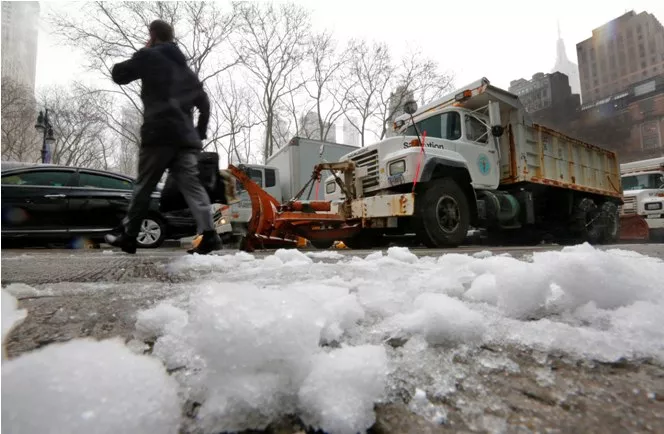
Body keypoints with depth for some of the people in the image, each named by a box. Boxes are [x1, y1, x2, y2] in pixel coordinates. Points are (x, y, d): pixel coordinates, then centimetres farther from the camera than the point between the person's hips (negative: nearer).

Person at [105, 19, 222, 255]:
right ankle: (209, 234, -19)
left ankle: (128, 235, 12)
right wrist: (200, 134, 23)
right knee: (191, 185, -5)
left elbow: (118, 74, 15)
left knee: (144, 185, 4)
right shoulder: (185, 67, 25)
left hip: (159, 133, -4)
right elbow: (204, 103, 22)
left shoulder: (149, 56, 7)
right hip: (186, 136, 5)